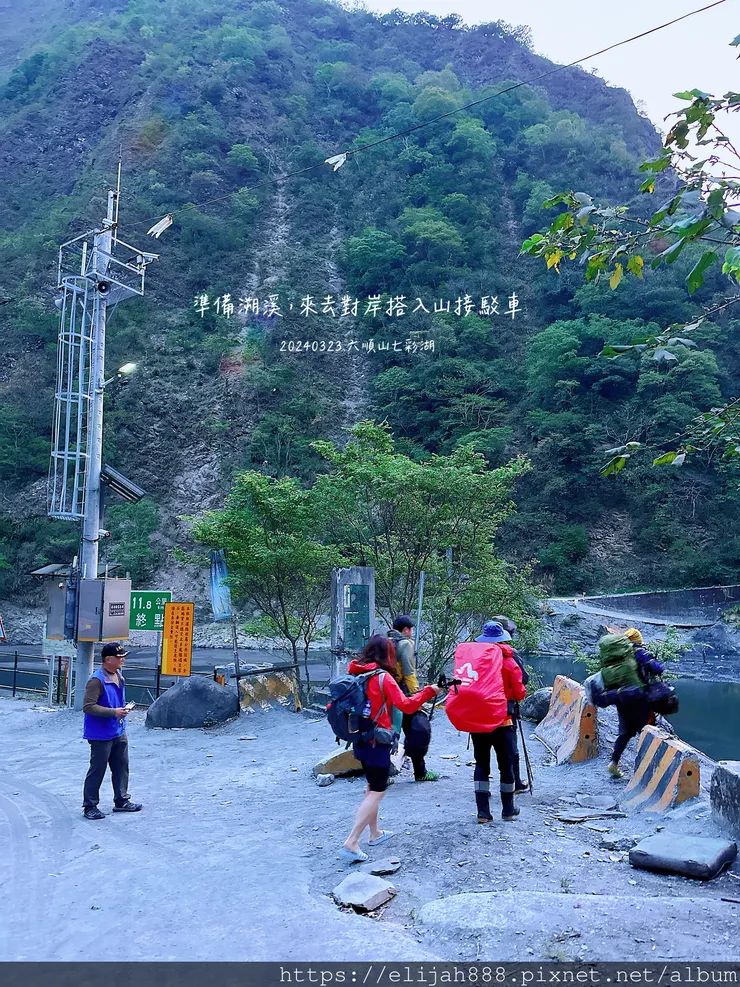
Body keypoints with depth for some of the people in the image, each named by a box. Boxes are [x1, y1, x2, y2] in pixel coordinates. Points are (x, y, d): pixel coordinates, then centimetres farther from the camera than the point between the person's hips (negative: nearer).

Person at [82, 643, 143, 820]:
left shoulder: (118, 676, 7)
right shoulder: (97, 680, -20)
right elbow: (88, 706, -24)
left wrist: (124, 708, 7)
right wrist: (113, 712, -26)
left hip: (119, 732, 8)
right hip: (101, 735, -8)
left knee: (121, 767, 15)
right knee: (97, 770, 3)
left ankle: (121, 801, 28)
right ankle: (90, 806, 16)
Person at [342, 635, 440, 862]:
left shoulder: (355, 674, 3)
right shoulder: (383, 677, -16)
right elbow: (405, 705, -21)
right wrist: (428, 692, -10)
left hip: (360, 739, 7)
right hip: (377, 742, -7)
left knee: (372, 786, 22)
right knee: (378, 791, 0)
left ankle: (375, 833, 32)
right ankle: (351, 842, -7)